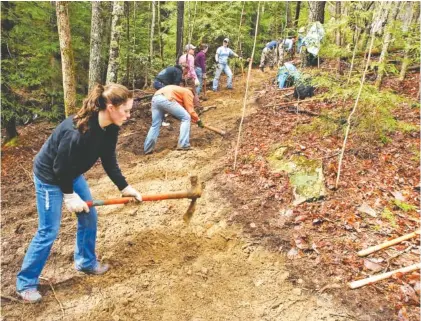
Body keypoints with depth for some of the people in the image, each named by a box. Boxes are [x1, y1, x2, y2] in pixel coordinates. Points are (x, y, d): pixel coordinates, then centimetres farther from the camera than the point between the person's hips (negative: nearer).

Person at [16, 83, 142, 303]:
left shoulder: (110, 128, -12)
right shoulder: (76, 131, -38)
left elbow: (109, 161, -2)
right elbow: (59, 167, -27)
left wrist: (124, 187, -7)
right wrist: (70, 195, -16)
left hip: (72, 173, 8)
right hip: (50, 176, -8)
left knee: (89, 216, 12)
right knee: (48, 231, -1)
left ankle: (86, 262, 34)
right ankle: (25, 283, 18)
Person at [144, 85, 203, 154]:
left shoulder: (179, 90, 40)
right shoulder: (188, 92, 18)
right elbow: (190, 110, 9)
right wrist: (198, 120, 23)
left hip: (155, 98, 9)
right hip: (166, 99, -8)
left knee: (155, 125, 16)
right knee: (186, 118, 3)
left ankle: (148, 149, 16)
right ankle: (183, 145, -2)